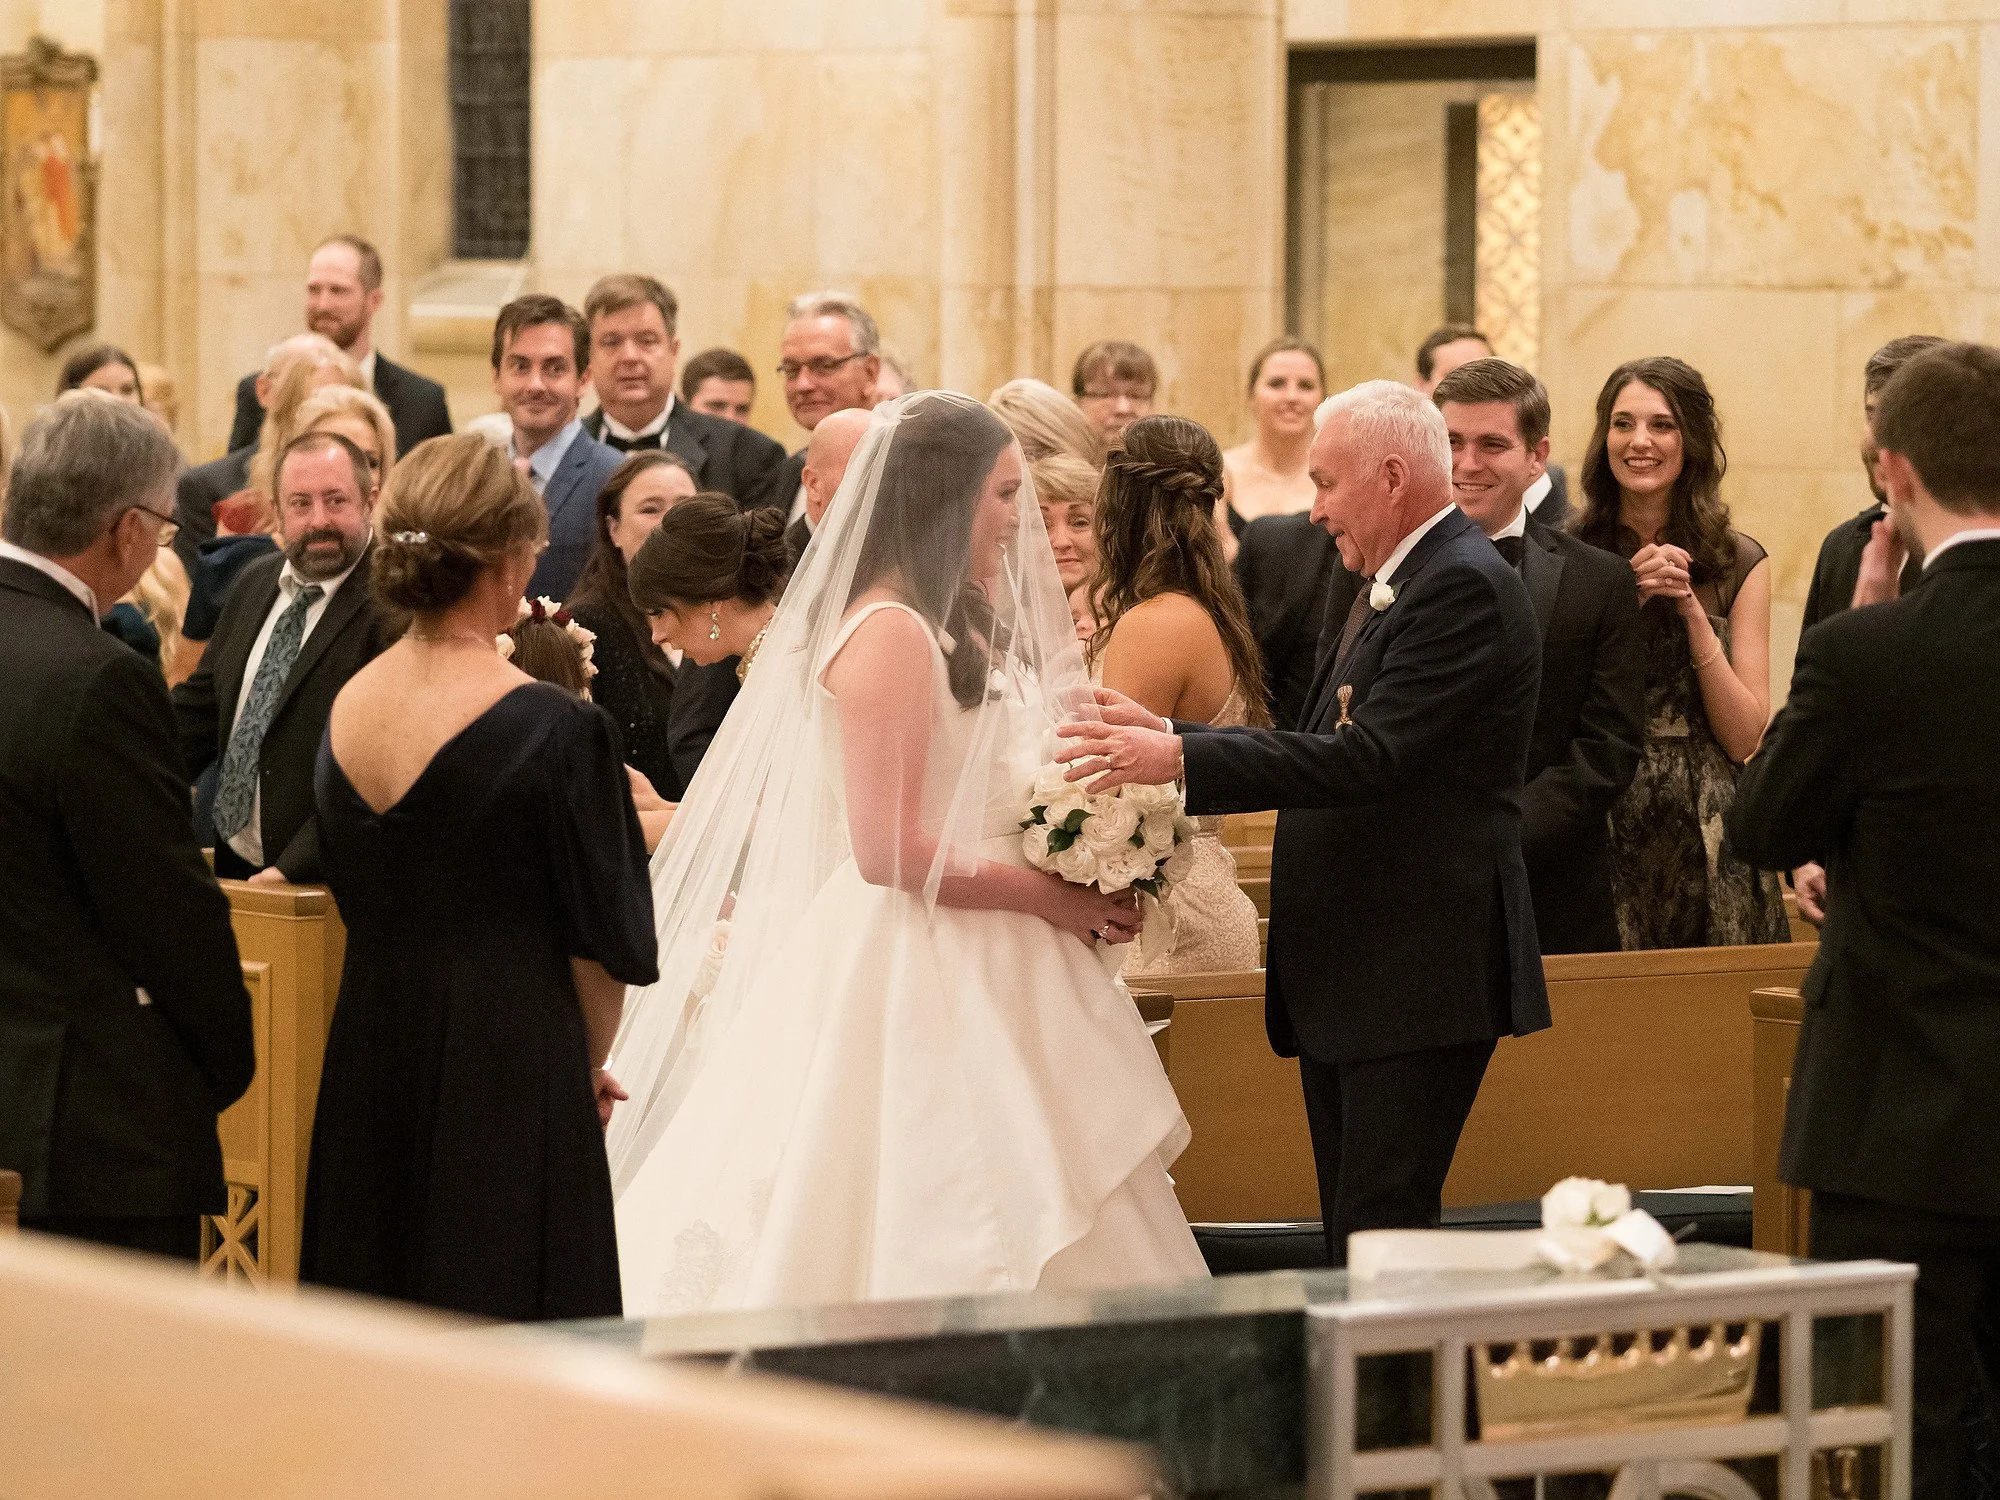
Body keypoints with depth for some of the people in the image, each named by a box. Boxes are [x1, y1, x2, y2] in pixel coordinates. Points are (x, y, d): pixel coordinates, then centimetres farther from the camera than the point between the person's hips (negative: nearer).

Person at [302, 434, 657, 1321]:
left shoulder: (347, 708, 3)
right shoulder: (555, 728, -14)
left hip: (367, 1062, 6)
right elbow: (607, 939, -7)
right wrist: (588, 1065, 11)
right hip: (512, 1071, -6)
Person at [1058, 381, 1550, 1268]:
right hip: (1346, 982, 10)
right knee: (1351, 1237, 11)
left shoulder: (1465, 588, -15)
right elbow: (1330, 749, 17)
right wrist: (1169, 739, 9)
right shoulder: (1391, 586, 18)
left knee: (1380, 1234, -13)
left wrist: (1181, 760, -24)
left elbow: (1367, 759, -23)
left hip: (1417, 979, -10)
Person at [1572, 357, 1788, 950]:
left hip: (1705, 844, 1)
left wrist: (1692, 609, -11)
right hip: (1598, 829, -1)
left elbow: (1743, 737, -2)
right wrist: (1624, 599, -12)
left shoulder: (1739, 565, 3)